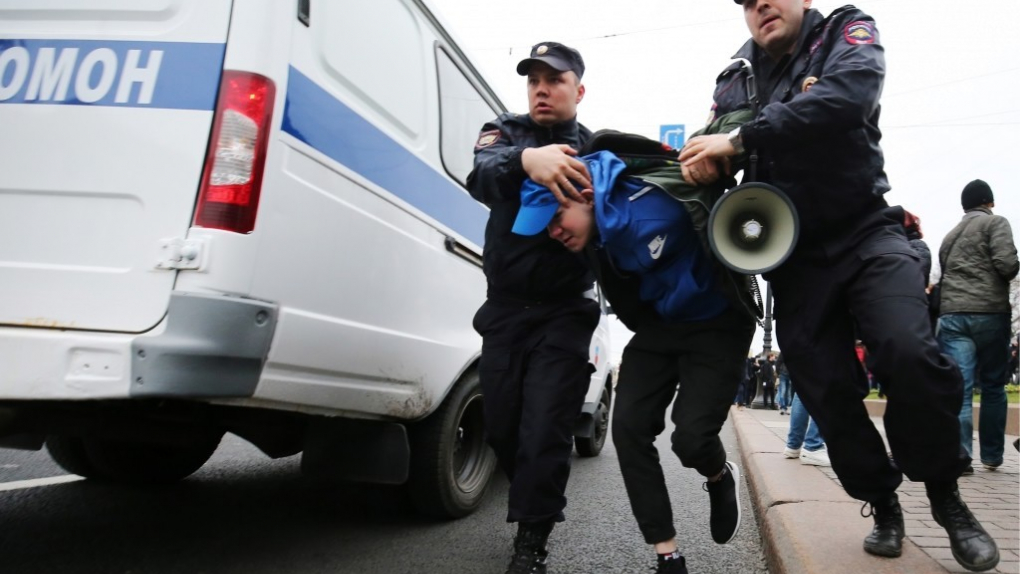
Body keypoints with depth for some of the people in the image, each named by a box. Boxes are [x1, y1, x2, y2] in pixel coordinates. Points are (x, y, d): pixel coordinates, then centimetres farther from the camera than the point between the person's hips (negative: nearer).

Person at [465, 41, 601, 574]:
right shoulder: (506, 131, 3)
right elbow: (481, 177, -20)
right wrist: (525, 160, -42)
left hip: (563, 315, -2)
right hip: (504, 309, 3)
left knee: (544, 432, -7)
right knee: (500, 426, 12)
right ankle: (536, 504, 38)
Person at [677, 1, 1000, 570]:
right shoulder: (735, 82, 12)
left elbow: (846, 97, -22)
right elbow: (711, 157, 8)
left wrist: (740, 138, -28)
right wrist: (698, 162, -17)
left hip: (865, 235, -3)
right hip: (795, 261, 4)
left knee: (911, 354, -25)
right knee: (829, 394, 4)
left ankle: (946, 496, -2)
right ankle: (884, 505, 26)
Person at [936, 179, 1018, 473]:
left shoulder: (949, 236, 23)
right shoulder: (996, 222, 5)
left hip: (952, 314, 3)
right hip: (990, 312, -3)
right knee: (993, 387, 10)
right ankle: (992, 456, 18)